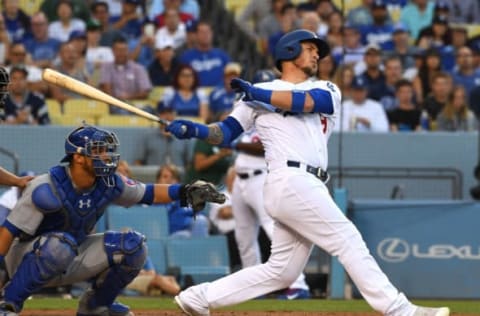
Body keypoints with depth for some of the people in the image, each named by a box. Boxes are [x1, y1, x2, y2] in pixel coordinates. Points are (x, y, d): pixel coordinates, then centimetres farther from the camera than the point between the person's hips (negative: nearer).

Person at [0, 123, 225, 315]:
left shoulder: (109, 184, -8)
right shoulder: (47, 189, -27)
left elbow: (147, 193, 7)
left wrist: (183, 192, -7)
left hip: (72, 259, 7)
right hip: (27, 259, -7)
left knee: (133, 246, -9)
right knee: (61, 245, -41)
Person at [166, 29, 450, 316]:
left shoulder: (327, 90, 20)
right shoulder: (260, 92, 11)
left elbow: (309, 101, -3)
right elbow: (226, 132, 10)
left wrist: (259, 95, -9)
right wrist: (196, 130, -9)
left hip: (309, 188, 6)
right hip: (291, 182, -6)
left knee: (281, 272, 7)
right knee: (350, 242, -11)